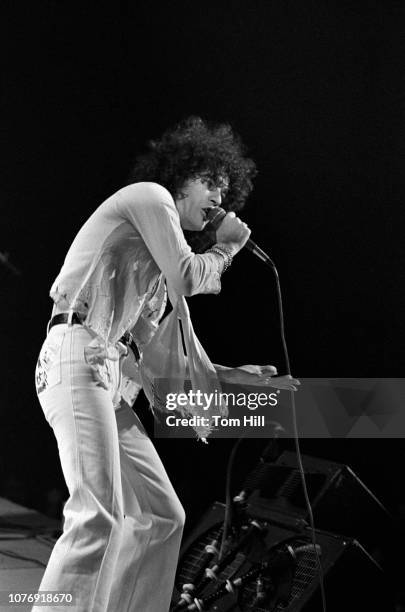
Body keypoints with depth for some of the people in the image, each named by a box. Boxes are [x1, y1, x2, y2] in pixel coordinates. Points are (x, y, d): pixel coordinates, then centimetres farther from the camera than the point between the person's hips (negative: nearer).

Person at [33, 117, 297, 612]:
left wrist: (233, 375, 21)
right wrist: (227, 245, 12)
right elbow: (188, 279, -7)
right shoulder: (149, 195, 6)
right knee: (99, 516, -22)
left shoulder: (154, 274, 30)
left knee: (161, 516, 8)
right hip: (78, 353, -10)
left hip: (109, 376, 10)